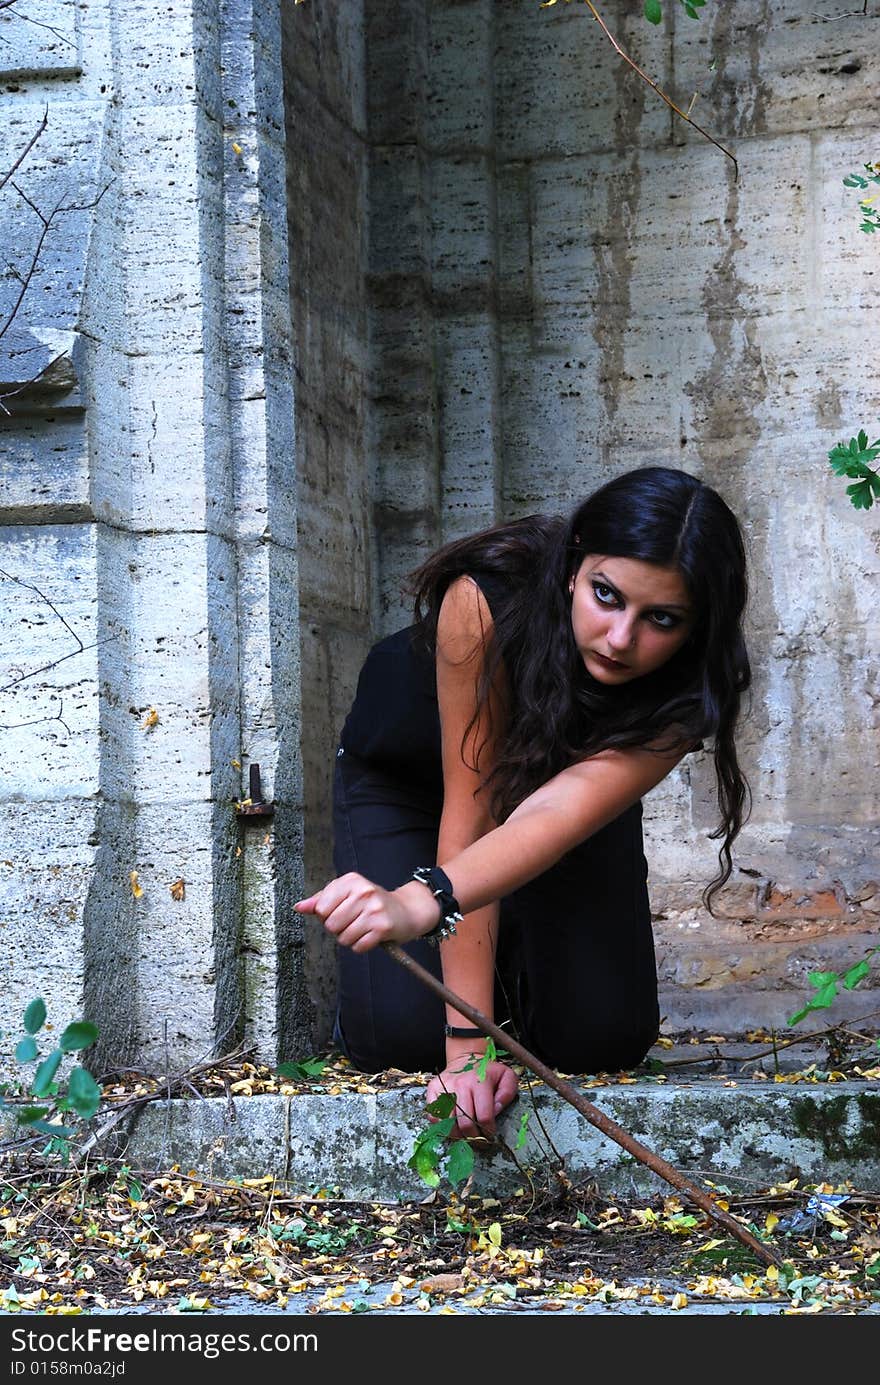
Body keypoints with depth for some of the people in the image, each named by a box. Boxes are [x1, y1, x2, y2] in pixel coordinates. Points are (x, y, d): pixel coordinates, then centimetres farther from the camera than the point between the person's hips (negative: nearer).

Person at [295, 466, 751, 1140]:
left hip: (569, 772, 2)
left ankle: (514, 958, 17)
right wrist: (470, 1042, -41)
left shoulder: (686, 697, -34)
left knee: (601, 1038, -16)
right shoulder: (483, 601, -40)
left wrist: (421, 901, -71)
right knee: (403, 1038, -19)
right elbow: (472, 807, -37)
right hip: (406, 777, -1)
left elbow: (558, 812, -51)